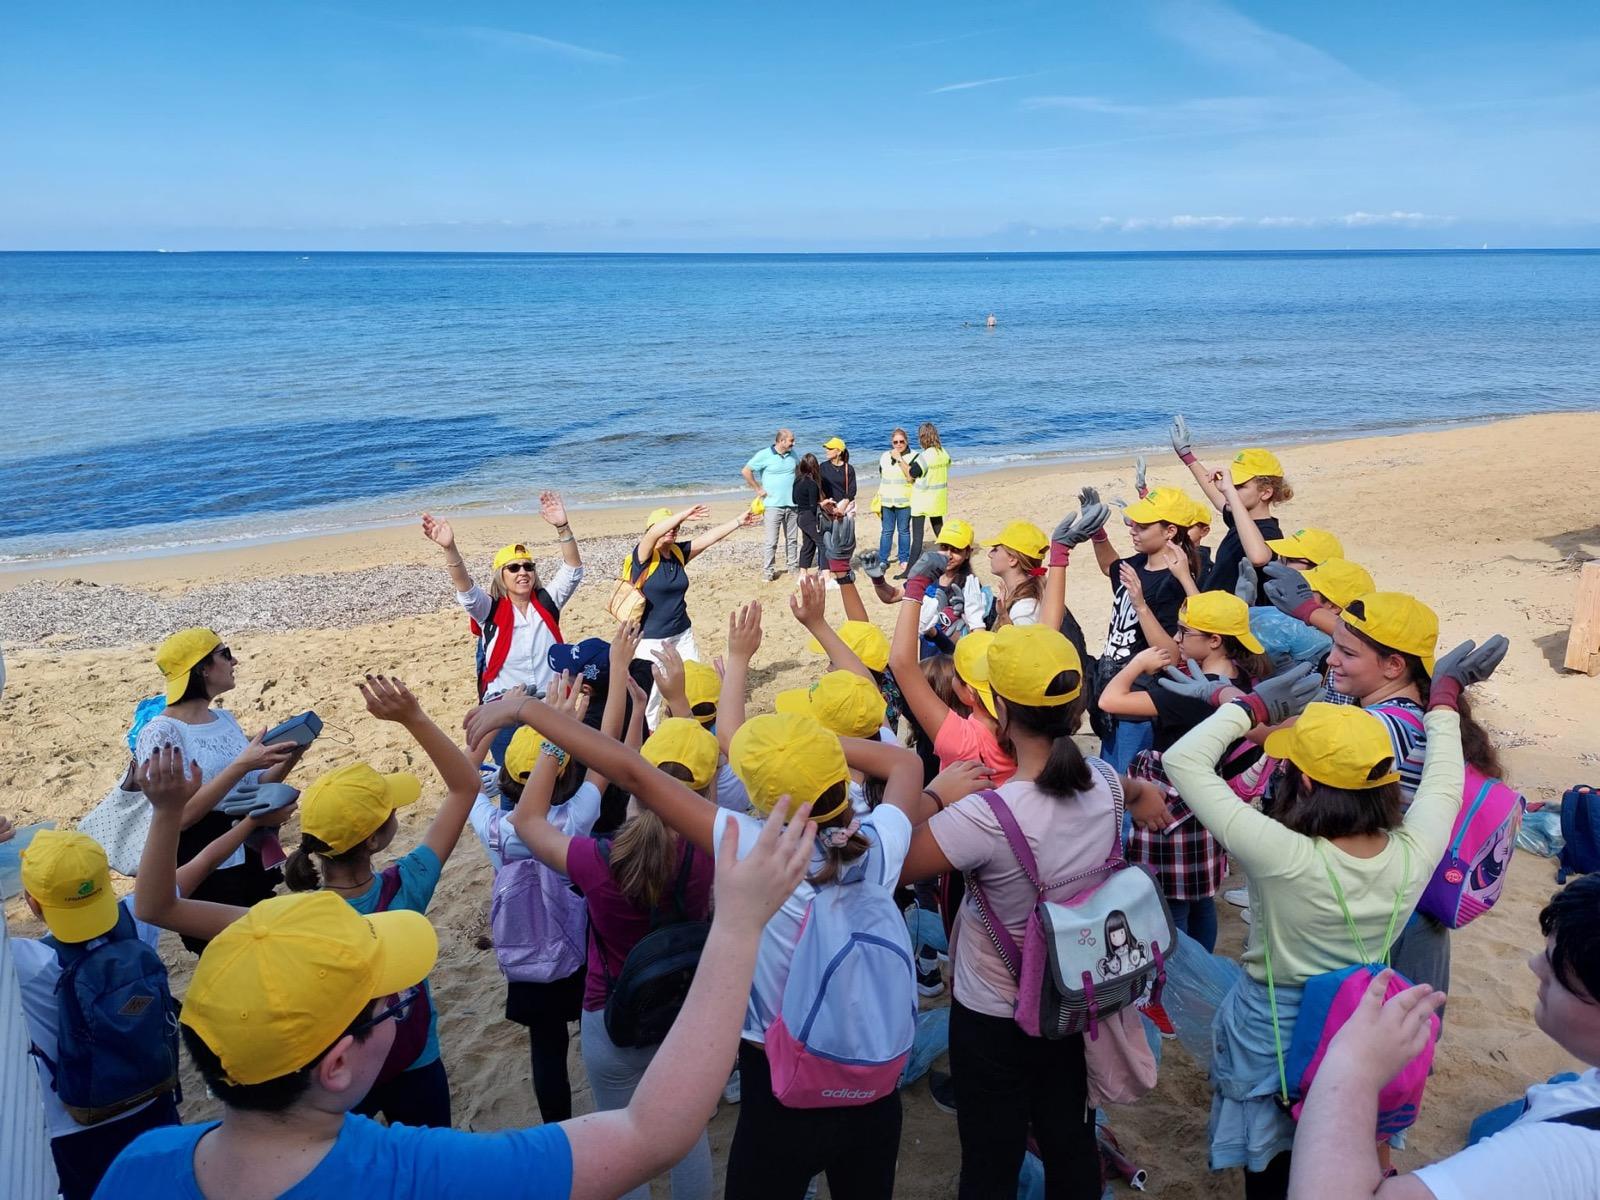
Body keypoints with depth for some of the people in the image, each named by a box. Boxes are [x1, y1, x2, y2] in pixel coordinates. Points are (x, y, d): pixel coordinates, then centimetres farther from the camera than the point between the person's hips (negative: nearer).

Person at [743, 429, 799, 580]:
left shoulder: (792, 454, 7)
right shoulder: (764, 454, -10)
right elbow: (746, 471, -10)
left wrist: (796, 485, 13)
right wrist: (758, 489, -9)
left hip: (792, 504, 5)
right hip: (773, 505, -5)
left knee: (791, 539, 12)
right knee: (772, 541, -4)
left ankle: (791, 565, 24)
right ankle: (770, 570, 3)